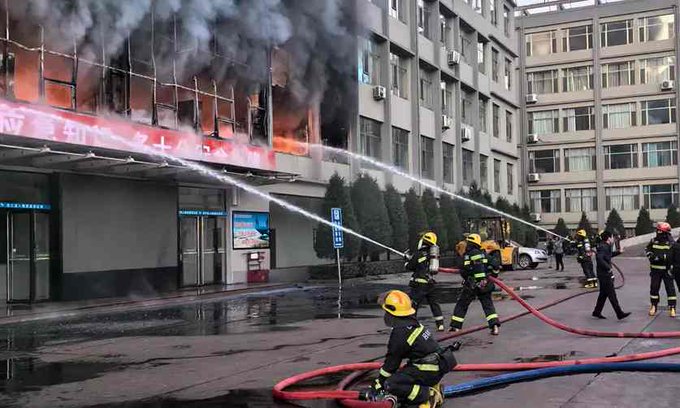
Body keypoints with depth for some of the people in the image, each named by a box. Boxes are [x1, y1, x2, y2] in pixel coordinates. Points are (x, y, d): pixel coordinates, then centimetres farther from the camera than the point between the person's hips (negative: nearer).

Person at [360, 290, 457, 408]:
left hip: (430, 371, -9)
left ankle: (429, 396, -15)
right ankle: (432, 387, 10)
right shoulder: (413, 323, 10)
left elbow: (391, 362, -9)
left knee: (391, 384, -13)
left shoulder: (400, 334, -17)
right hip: (438, 364, 9)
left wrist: (376, 385, 2)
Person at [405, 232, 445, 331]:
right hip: (430, 283, 7)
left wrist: (408, 259, 16)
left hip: (420, 283, -7)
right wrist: (412, 258, 19)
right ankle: (440, 324, 19)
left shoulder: (419, 254, -11)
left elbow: (409, 267, -3)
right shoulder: (433, 254, 9)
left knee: (413, 304, -3)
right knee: (434, 303, 17)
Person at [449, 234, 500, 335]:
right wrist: (494, 275, 22)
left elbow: (464, 272, -19)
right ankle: (494, 325, -6)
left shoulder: (467, 256, -9)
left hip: (471, 285, -4)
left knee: (461, 305, 10)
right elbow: (495, 266, 7)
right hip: (485, 285, 4)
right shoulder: (484, 254, 6)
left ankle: (455, 326, 15)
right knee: (488, 305, 9)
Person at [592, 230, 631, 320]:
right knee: (612, 294, -6)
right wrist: (608, 267, -28)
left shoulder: (606, 246, 13)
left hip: (604, 274, 11)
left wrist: (618, 252, 28)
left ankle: (597, 312, 22)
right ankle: (620, 314, -2)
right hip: (605, 274, -11)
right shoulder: (603, 247, -19)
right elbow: (599, 258, -33)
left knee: (603, 294, 16)